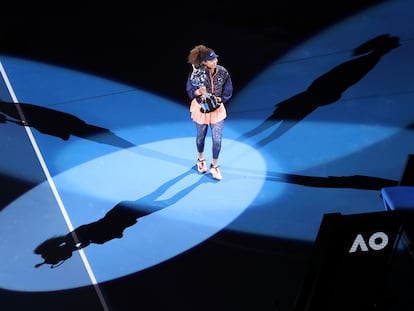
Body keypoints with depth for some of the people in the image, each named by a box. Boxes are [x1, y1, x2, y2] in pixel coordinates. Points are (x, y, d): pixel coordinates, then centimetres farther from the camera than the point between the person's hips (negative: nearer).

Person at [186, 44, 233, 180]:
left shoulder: (223, 72, -14)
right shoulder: (196, 73, -21)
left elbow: (228, 91, -3)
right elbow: (190, 90, -11)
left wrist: (219, 99, -16)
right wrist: (198, 92, -32)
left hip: (217, 109, 1)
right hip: (201, 108, -1)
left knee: (217, 139, 1)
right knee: (201, 136, 19)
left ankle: (214, 166, 23)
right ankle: (201, 159, 47)